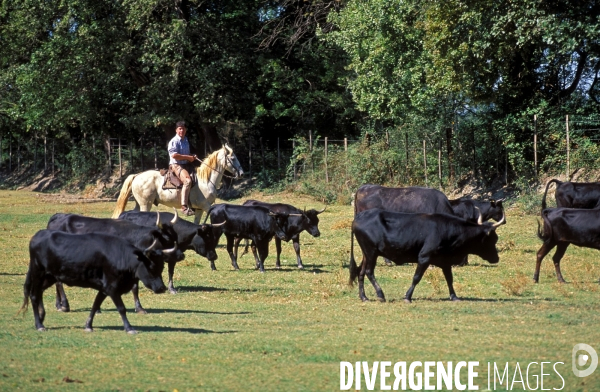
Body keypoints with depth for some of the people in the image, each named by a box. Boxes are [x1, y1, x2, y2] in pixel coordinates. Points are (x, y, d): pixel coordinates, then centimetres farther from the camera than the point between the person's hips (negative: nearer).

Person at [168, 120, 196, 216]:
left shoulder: (185, 140, 19)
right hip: (176, 165, -10)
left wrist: (192, 156, 9)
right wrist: (188, 157, -16)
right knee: (187, 180, -32)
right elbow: (174, 155, -21)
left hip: (186, 165, 10)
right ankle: (184, 207, -38)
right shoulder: (174, 141, -9)